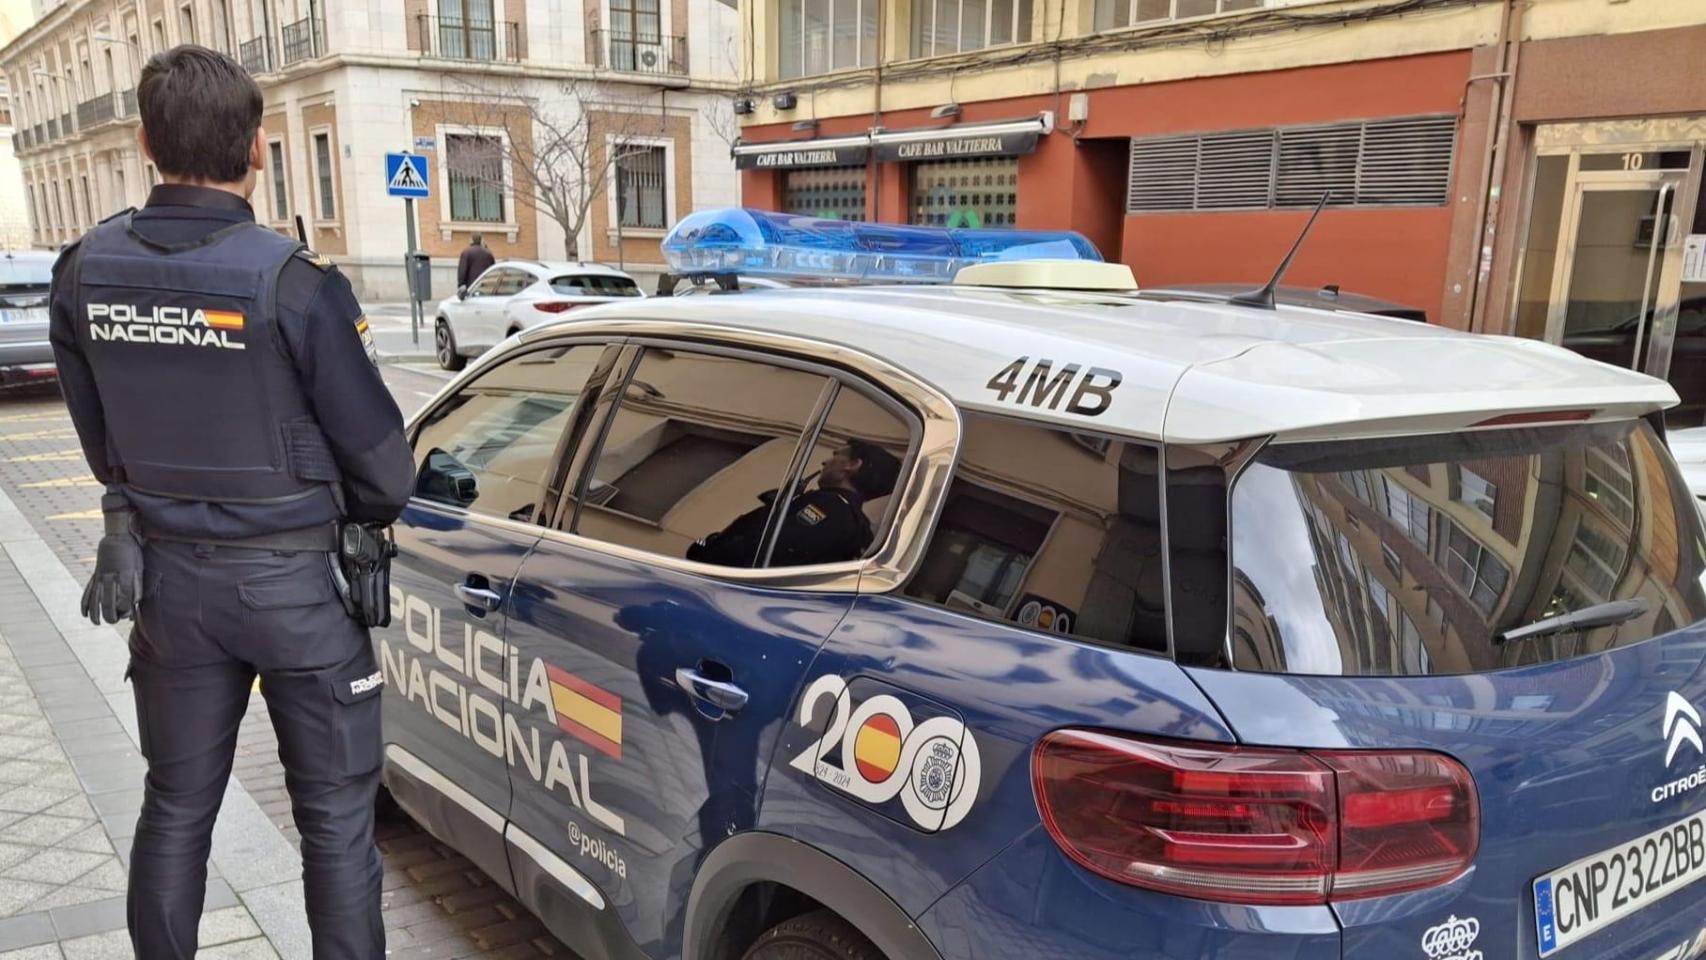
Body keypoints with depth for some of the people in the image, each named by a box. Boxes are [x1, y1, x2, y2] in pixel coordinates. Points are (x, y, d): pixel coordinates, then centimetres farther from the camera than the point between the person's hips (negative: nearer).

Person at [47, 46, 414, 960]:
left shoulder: (84, 271, -3)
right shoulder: (293, 280, -20)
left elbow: (102, 443, 8)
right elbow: (379, 458, -13)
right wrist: (369, 510, 9)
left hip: (166, 572, 5)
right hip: (292, 575, -5)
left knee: (175, 808, 20)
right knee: (334, 816, 8)